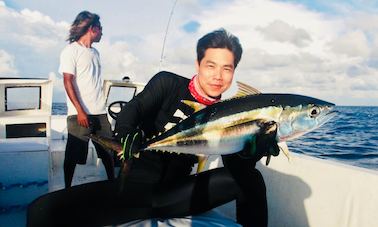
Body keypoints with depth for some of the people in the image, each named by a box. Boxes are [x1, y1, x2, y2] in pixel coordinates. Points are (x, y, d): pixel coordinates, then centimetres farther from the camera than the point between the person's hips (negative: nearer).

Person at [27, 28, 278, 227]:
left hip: (176, 195, 3)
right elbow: (133, 109, -12)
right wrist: (125, 135, -34)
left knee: (252, 178, -14)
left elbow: (239, 167, -4)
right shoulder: (167, 83, -2)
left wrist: (260, 140, -24)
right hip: (136, 183, -2)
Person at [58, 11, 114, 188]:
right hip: (80, 114, -6)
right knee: (73, 156, 2)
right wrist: (80, 111, -17)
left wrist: (101, 107, 15)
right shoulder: (71, 51, -4)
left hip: (100, 113, 7)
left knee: (108, 151, 10)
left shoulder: (95, 52, 17)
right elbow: (68, 82, -10)